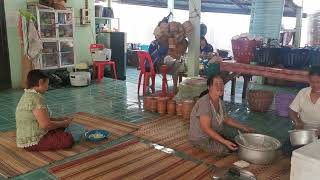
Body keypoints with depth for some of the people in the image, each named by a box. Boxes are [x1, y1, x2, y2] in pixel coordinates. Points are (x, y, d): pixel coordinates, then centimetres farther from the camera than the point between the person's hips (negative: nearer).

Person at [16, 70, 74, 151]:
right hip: (32, 142, -10)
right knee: (68, 139, -19)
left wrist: (61, 119, 10)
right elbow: (45, 125, -25)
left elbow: (43, 119, 17)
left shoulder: (28, 95, 11)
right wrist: (63, 123, -9)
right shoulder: (36, 98, -22)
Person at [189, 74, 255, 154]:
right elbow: (206, 129, -30)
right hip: (200, 140, -9)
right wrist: (224, 141, -34)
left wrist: (244, 128, 9)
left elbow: (226, 119, 16)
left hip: (214, 135, 9)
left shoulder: (219, 101, 2)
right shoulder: (204, 103, -27)